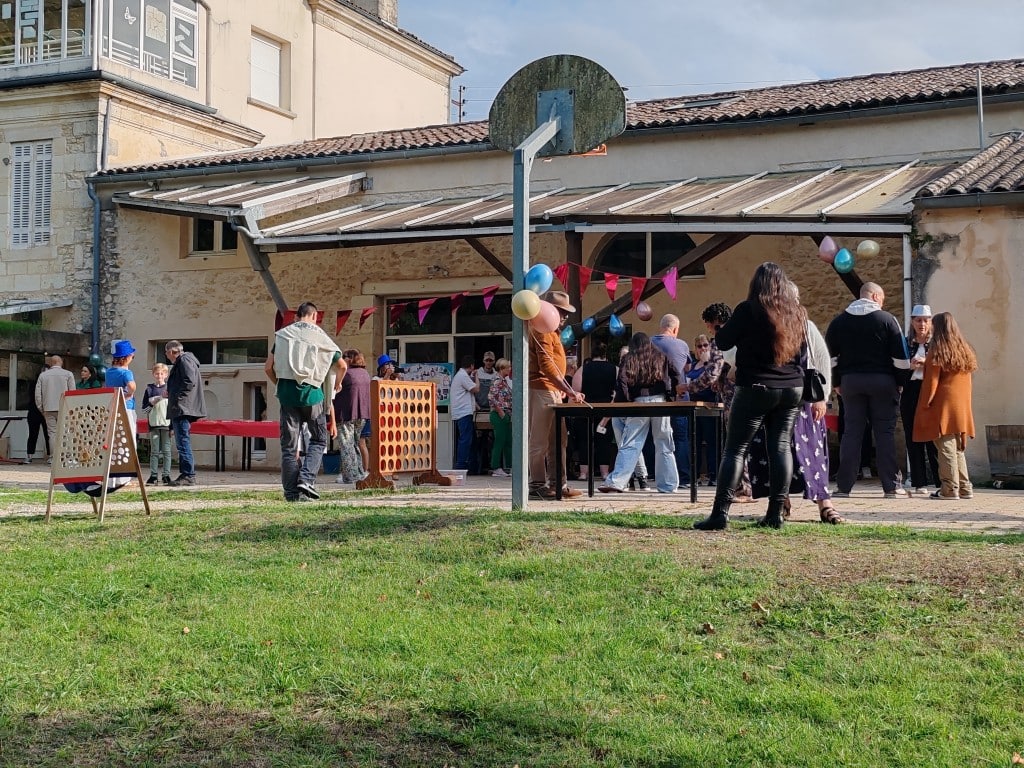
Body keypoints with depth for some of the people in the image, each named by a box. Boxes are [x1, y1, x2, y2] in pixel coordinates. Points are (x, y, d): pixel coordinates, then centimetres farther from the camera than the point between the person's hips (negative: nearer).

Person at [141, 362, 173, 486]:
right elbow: (144, 408, 5)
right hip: (154, 424, 1)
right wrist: (158, 398, -8)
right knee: (154, 451, 3)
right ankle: (153, 476, 5)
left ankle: (166, 475, 3)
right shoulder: (149, 389, 8)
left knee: (166, 451, 0)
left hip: (167, 424, -1)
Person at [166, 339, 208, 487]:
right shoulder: (181, 362, 25)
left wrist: (178, 400, -18)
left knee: (183, 443, -12)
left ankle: (188, 475, -14)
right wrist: (171, 394, 20)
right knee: (182, 443, 11)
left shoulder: (184, 360, -7)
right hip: (180, 410, 11)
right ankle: (186, 474, 13)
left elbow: (190, 382, -19)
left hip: (182, 408, -11)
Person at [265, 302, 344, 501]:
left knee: (289, 445, 6)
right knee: (318, 440, 13)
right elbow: (342, 366, 3)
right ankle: (306, 479, -6)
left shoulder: (283, 334, 7)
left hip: (287, 393, 2)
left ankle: (291, 492, 5)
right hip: (312, 394, -2)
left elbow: (268, 368, 4)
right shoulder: (320, 336, 3)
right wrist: (337, 384, 21)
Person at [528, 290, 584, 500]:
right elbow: (547, 366, -22)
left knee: (557, 441, 11)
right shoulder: (542, 331, -13)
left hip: (553, 392, 11)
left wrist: (565, 389, 14)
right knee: (540, 441, -6)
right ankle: (537, 485, -2)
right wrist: (570, 391, -25)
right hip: (541, 390, -11)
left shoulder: (551, 331, 19)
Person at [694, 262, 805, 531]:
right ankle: (776, 514, 4)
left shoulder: (749, 309, -9)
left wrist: (722, 328, 13)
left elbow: (723, 341, -3)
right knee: (780, 446, 7)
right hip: (791, 388, 5)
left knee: (735, 448, -2)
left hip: (756, 388, -5)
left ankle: (720, 514, -8)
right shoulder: (797, 312, 8)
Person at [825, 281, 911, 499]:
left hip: (850, 380, 3)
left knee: (851, 432, 4)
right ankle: (891, 486, 0)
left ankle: (843, 486, 2)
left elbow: (831, 357, 9)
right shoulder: (887, 320, -2)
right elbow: (900, 356, -4)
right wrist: (899, 382, 4)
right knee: (885, 432, 0)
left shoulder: (839, 322, 8)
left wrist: (837, 383, 15)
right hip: (882, 382, -3)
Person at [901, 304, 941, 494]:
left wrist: (927, 363, -13)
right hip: (911, 394, 2)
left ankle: (941, 482, -2)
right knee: (913, 439, 1)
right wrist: (910, 366, -8)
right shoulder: (905, 344, 11)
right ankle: (919, 483, 5)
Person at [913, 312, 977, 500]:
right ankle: (965, 488, 13)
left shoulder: (937, 351, -8)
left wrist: (924, 407, -9)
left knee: (946, 448, -5)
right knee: (958, 449, 13)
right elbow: (965, 382, 15)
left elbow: (931, 382, -12)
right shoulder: (965, 351, 13)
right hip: (962, 408, 7)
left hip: (943, 408, -7)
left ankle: (950, 489, -6)